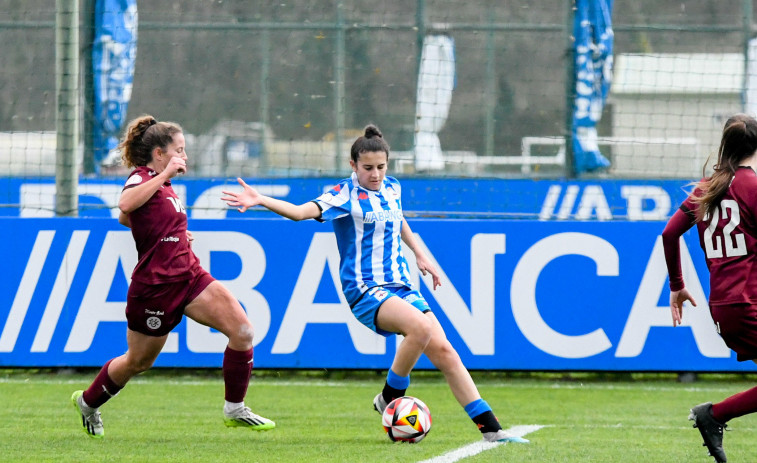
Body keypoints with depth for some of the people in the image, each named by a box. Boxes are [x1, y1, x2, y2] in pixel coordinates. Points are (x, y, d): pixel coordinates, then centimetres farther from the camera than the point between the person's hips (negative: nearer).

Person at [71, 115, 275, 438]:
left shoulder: (161, 182, 13)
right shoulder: (142, 178, -13)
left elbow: (125, 218, 29)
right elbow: (125, 205, -39)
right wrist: (165, 175, -35)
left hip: (189, 275, 8)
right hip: (154, 287, -8)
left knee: (242, 330, -11)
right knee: (137, 362, 10)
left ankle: (235, 410, -1)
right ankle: (88, 401, 36)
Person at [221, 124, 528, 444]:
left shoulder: (391, 188, 11)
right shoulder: (345, 195, -9)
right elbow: (301, 212, -23)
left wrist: (419, 255, 34)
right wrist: (260, 200, -37)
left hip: (399, 284, 6)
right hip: (364, 288, -6)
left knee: (443, 351, -4)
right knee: (420, 326, -32)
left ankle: (491, 430, -1)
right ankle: (389, 399, -12)